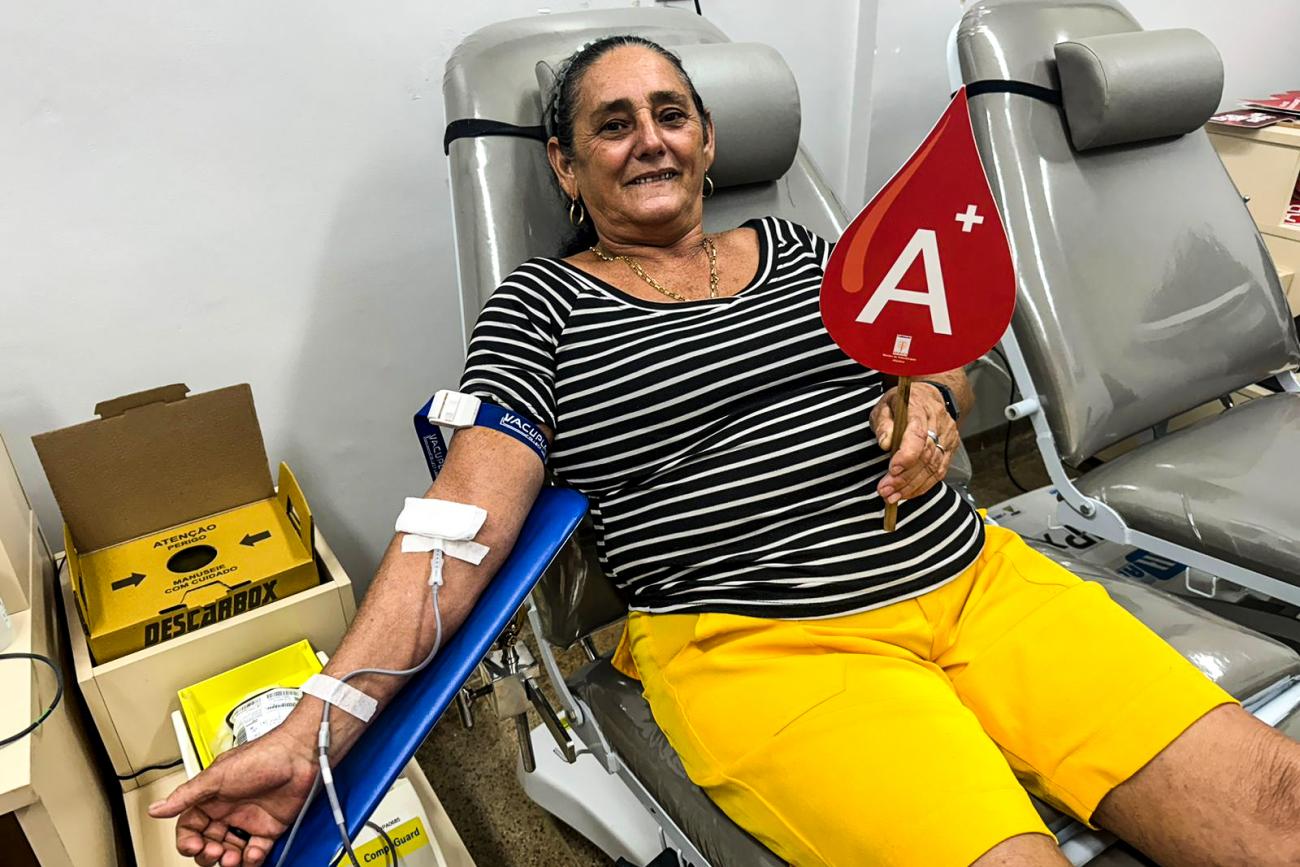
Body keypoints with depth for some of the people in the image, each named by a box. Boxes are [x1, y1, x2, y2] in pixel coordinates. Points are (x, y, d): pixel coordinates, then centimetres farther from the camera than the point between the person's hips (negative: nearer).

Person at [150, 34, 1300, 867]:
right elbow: (463, 518, -7)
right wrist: (316, 728, -16)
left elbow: (940, 362, 24)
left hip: (974, 577, 6)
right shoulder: (544, 307, 3)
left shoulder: (797, 248, 17)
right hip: (762, 647, -4)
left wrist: (932, 401, -2)